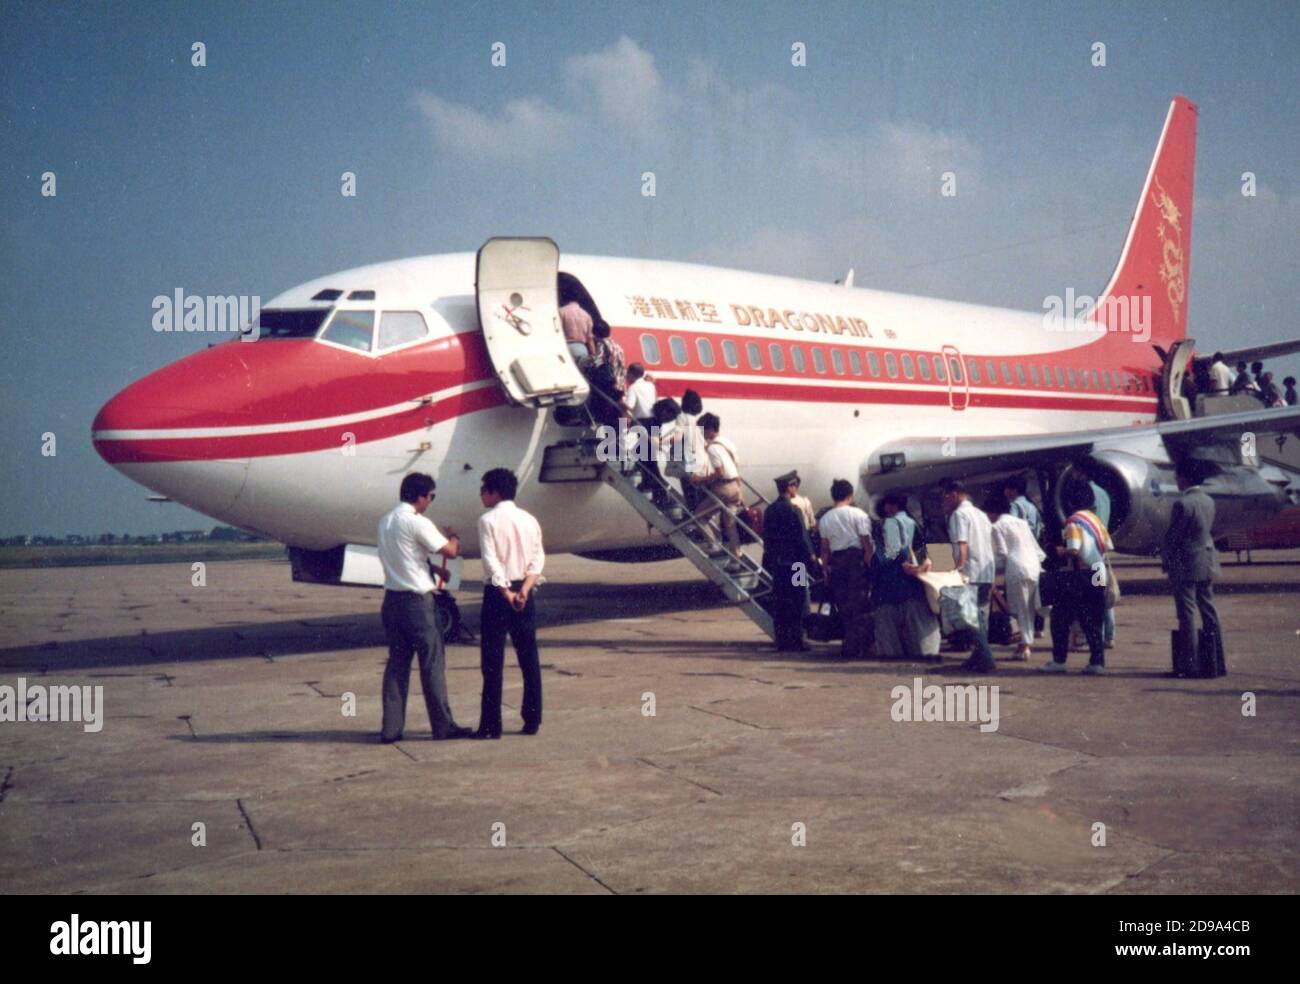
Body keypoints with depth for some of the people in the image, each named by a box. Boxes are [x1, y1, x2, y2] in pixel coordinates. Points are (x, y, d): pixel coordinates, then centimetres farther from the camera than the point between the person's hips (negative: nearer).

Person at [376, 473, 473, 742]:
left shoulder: (385, 521, 11)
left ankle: (391, 728, 9)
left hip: (392, 599, 8)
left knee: (397, 662, 10)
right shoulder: (417, 522, -15)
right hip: (418, 600, -8)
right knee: (432, 663, 1)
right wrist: (454, 539, 8)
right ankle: (443, 725, 8)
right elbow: (449, 551, -13)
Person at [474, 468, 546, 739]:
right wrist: (524, 590, -8)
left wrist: (506, 593, -19)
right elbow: (538, 559, 2)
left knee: (492, 661, -1)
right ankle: (532, 721, 13)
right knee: (529, 659, 10)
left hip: (498, 592, -5)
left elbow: (491, 561, -16)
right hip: (525, 593, 5)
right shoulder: (529, 520, 10)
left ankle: (491, 725, 0)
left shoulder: (489, 520, -6)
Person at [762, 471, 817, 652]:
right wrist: (811, 561, -7)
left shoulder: (769, 510, 8)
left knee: (779, 604, 10)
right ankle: (795, 641, -1)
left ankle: (782, 640, 13)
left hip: (775, 562, 7)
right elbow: (802, 539, -14)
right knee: (796, 604, -1)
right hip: (793, 562, -7)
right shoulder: (792, 510, -14)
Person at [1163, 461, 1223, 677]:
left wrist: (1166, 556, 2)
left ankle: (1189, 664, -2)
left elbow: (1172, 536, -15)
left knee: (1187, 615, -3)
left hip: (1186, 565, -8)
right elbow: (1208, 530, 13)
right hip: (1207, 564, 8)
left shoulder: (1182, 504, -19)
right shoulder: (1208, 501, 7)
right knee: (1208, 611, 13)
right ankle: (1215, 658, 19)